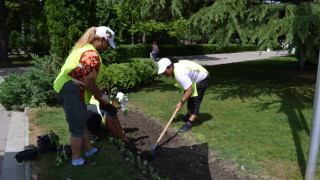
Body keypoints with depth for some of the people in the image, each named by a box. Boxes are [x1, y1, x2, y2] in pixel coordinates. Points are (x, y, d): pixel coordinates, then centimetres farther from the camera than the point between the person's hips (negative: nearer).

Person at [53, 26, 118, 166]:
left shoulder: (82, 48, 13)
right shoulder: (92, 55, -19)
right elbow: (89, 83, -21)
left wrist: (99, 95, 13)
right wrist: (102, 99, -8)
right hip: (71, 92, -10)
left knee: (81, 123, 22)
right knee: (78, 128, 5)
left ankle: (89, 149, 38)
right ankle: (76, 159, 21)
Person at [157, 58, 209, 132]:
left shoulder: (180, 74, -39)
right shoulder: (172, 71, -9)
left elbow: (190, 90, -39)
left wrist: (181, 102, -34)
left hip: (201, 79, -10)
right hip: (192, 79, 10)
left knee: (195, 101, -14)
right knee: (190, 99, 19)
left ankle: (189, 123, -13)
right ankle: (188, 116, 33)